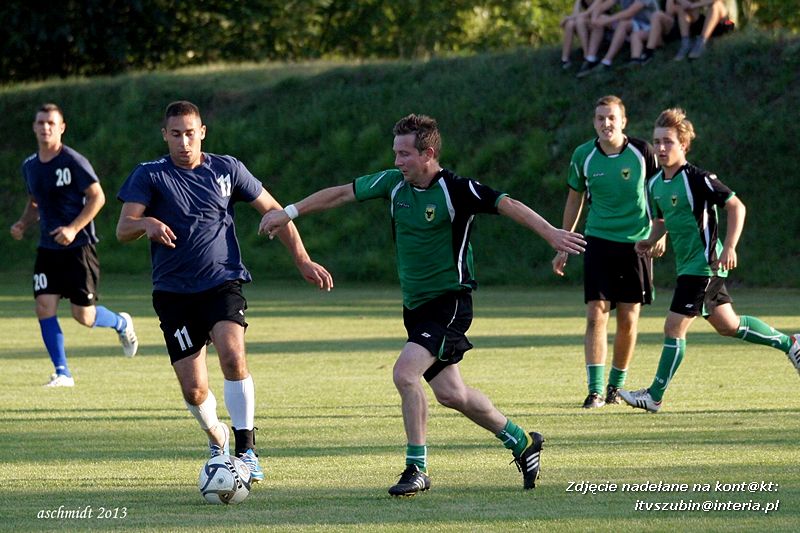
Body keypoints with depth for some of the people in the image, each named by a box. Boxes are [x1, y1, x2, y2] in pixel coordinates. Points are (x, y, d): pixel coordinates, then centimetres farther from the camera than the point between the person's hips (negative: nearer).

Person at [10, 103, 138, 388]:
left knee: (84, 316, -5)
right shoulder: (30, 166, 8)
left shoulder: (73, 161, -12)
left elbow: (97, 197, -11)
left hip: (78, 246, -6)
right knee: (44, 308, -8)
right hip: (48, 248, 6)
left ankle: (121, 323, 28)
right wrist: (23, 224, 3)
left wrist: (73, 229, -21)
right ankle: (62, 373, 1)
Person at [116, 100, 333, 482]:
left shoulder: (226, 169, 5)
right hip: (174, 291, 0)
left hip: (223, 283, 0)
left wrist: (302, 260, 7)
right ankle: (216, 438, 29)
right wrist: (147, 224, -33)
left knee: (233, 356, -27)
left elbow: (272, 210, 13)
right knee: (193, 390, -4)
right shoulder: (149, 176, 0)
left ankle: (246, 450, -19)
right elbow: (123, 230, -10)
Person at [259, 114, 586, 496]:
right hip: (416, 304, 7)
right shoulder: (393, 182, 3)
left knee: (405, 372, -22)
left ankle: (417, 468, -10)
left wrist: (549, 232, -34)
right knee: (449, 393, 9)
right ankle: (520, 442, 29)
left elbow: (507, 205, -22)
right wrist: (288, 213, 13)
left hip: (449, 302, -7)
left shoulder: (456, 190, -16)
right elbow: (342, 193, 11)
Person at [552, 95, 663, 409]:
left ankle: (616, 386, 19)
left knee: (628, 320, 3)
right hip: (599, 241, 0)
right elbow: (574, 200, 11)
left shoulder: (641, 152, -6)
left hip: (636, 242, 0)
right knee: (596, 313, -11)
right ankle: (595, 390, -12)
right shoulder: (583, 156, -2)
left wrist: (661, 233, 3)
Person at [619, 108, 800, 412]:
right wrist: (651, 241, 4)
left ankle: (655, 396, -4)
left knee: (674, 327, -10)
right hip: (687, 265, 9)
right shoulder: (656, 184, 8)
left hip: (703, 265, -9)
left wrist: (729, 248, -21)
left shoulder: (697, 179, -17)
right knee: (728, 325, 18)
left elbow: (736, 206, -15)